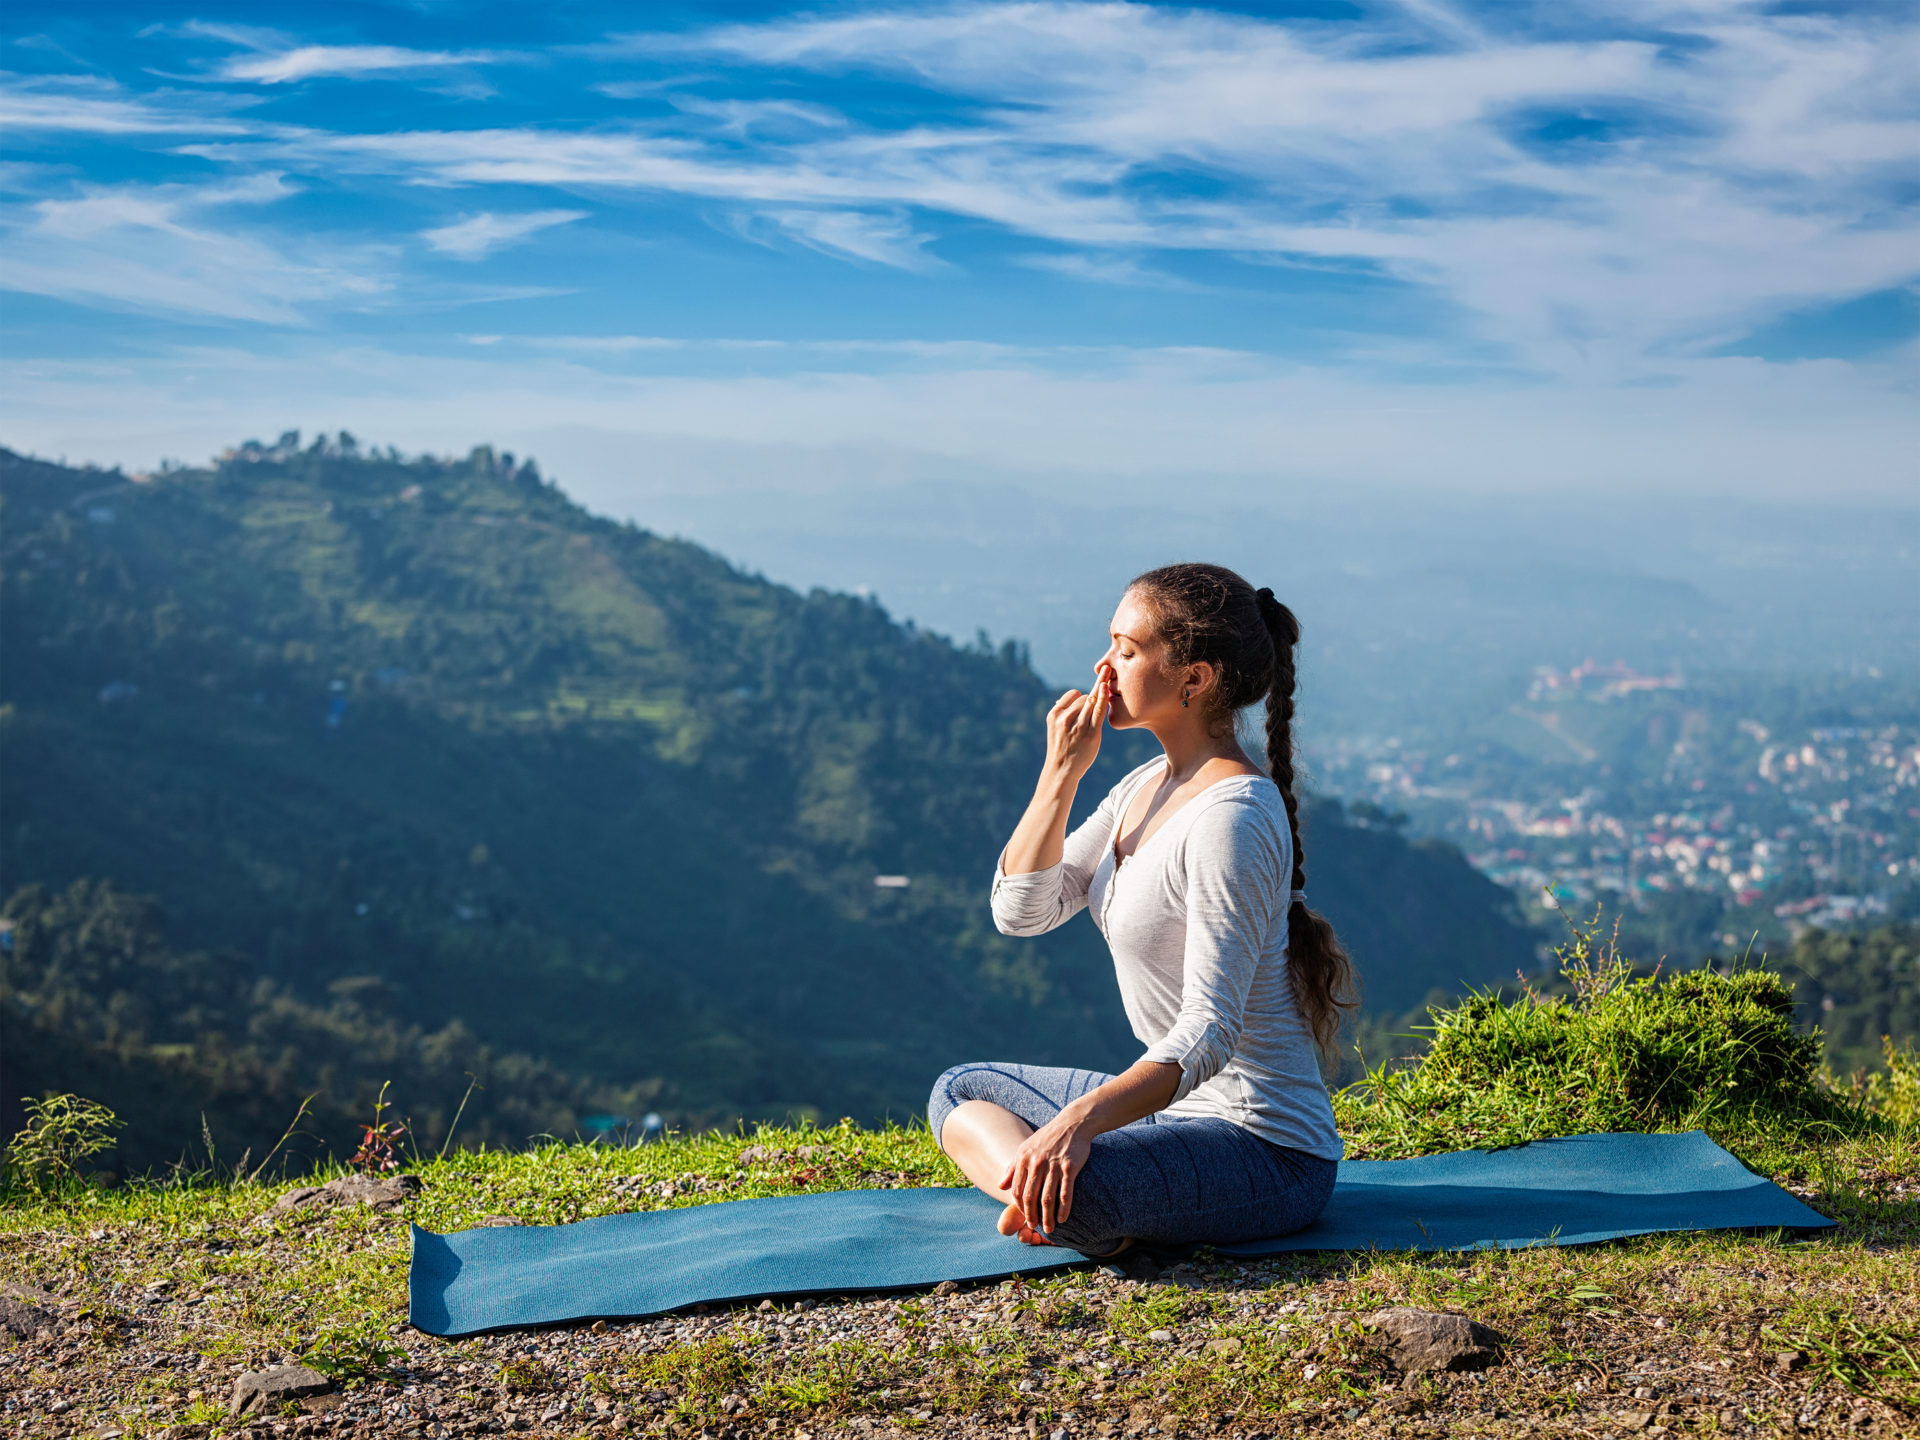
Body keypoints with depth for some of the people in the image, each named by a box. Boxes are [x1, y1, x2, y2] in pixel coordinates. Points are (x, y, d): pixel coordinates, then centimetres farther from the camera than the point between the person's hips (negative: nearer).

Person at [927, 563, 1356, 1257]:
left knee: (1067, 1188, -39)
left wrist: (1082, 1118, -39)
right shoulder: (1148, 785, 8)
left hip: (1268, 1148, -10)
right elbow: (1021, 910, 7)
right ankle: (1043, 1195, -7)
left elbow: (1211, 1029, -27)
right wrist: (1061, 770, -4)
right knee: (959, 1090, 17)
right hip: (1179, 1106, 10)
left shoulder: (1231, 816, -21)